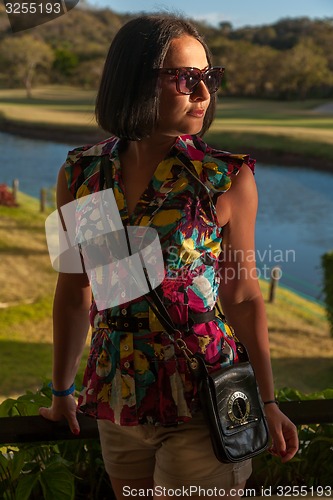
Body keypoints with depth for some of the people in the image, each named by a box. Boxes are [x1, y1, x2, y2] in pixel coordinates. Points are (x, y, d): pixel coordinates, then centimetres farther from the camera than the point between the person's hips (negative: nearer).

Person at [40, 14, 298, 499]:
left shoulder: (227, 179, -12)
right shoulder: (81, 173, -4)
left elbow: (243, 297, -4)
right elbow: (75, 290, 5)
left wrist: (268, 403, 0)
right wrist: (62, 392, 14)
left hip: (202, 407, -3)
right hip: (117, 403, 3)